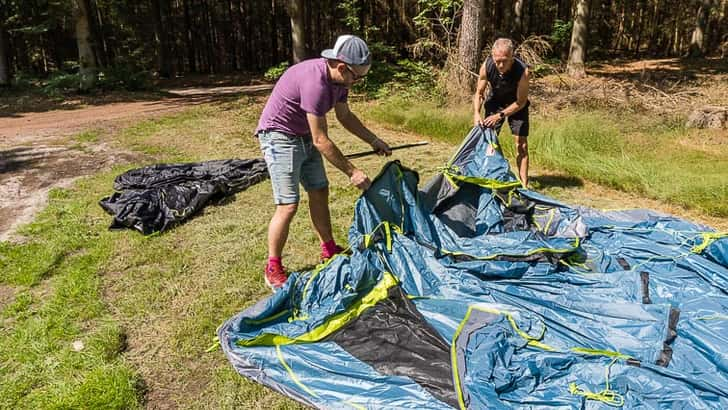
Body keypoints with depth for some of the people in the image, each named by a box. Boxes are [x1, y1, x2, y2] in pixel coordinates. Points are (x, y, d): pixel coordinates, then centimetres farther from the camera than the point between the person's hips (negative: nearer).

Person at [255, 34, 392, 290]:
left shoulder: (338, 78, -3)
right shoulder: (315, 82, -31)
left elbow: (345, 116, 14)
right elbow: (321, 141, -29)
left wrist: (374, 141, 9)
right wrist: (352, 172, -23)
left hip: (304, 136, 9)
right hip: (280, 137, -9)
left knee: (320, 192, 14)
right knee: (288, 205, -11)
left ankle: (329, 250, 31)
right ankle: (273, 270, 4)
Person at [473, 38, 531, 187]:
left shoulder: (522, 70, -35)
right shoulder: (487, 66, -27)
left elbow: (521, 102, -23)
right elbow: (479, 92, -11)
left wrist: (500, 115, -28)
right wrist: (476, 113, -25)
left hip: (516, 105, -2)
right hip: (494, 101, 3)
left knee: (521, 144, -6)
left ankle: (523, 183, 0)